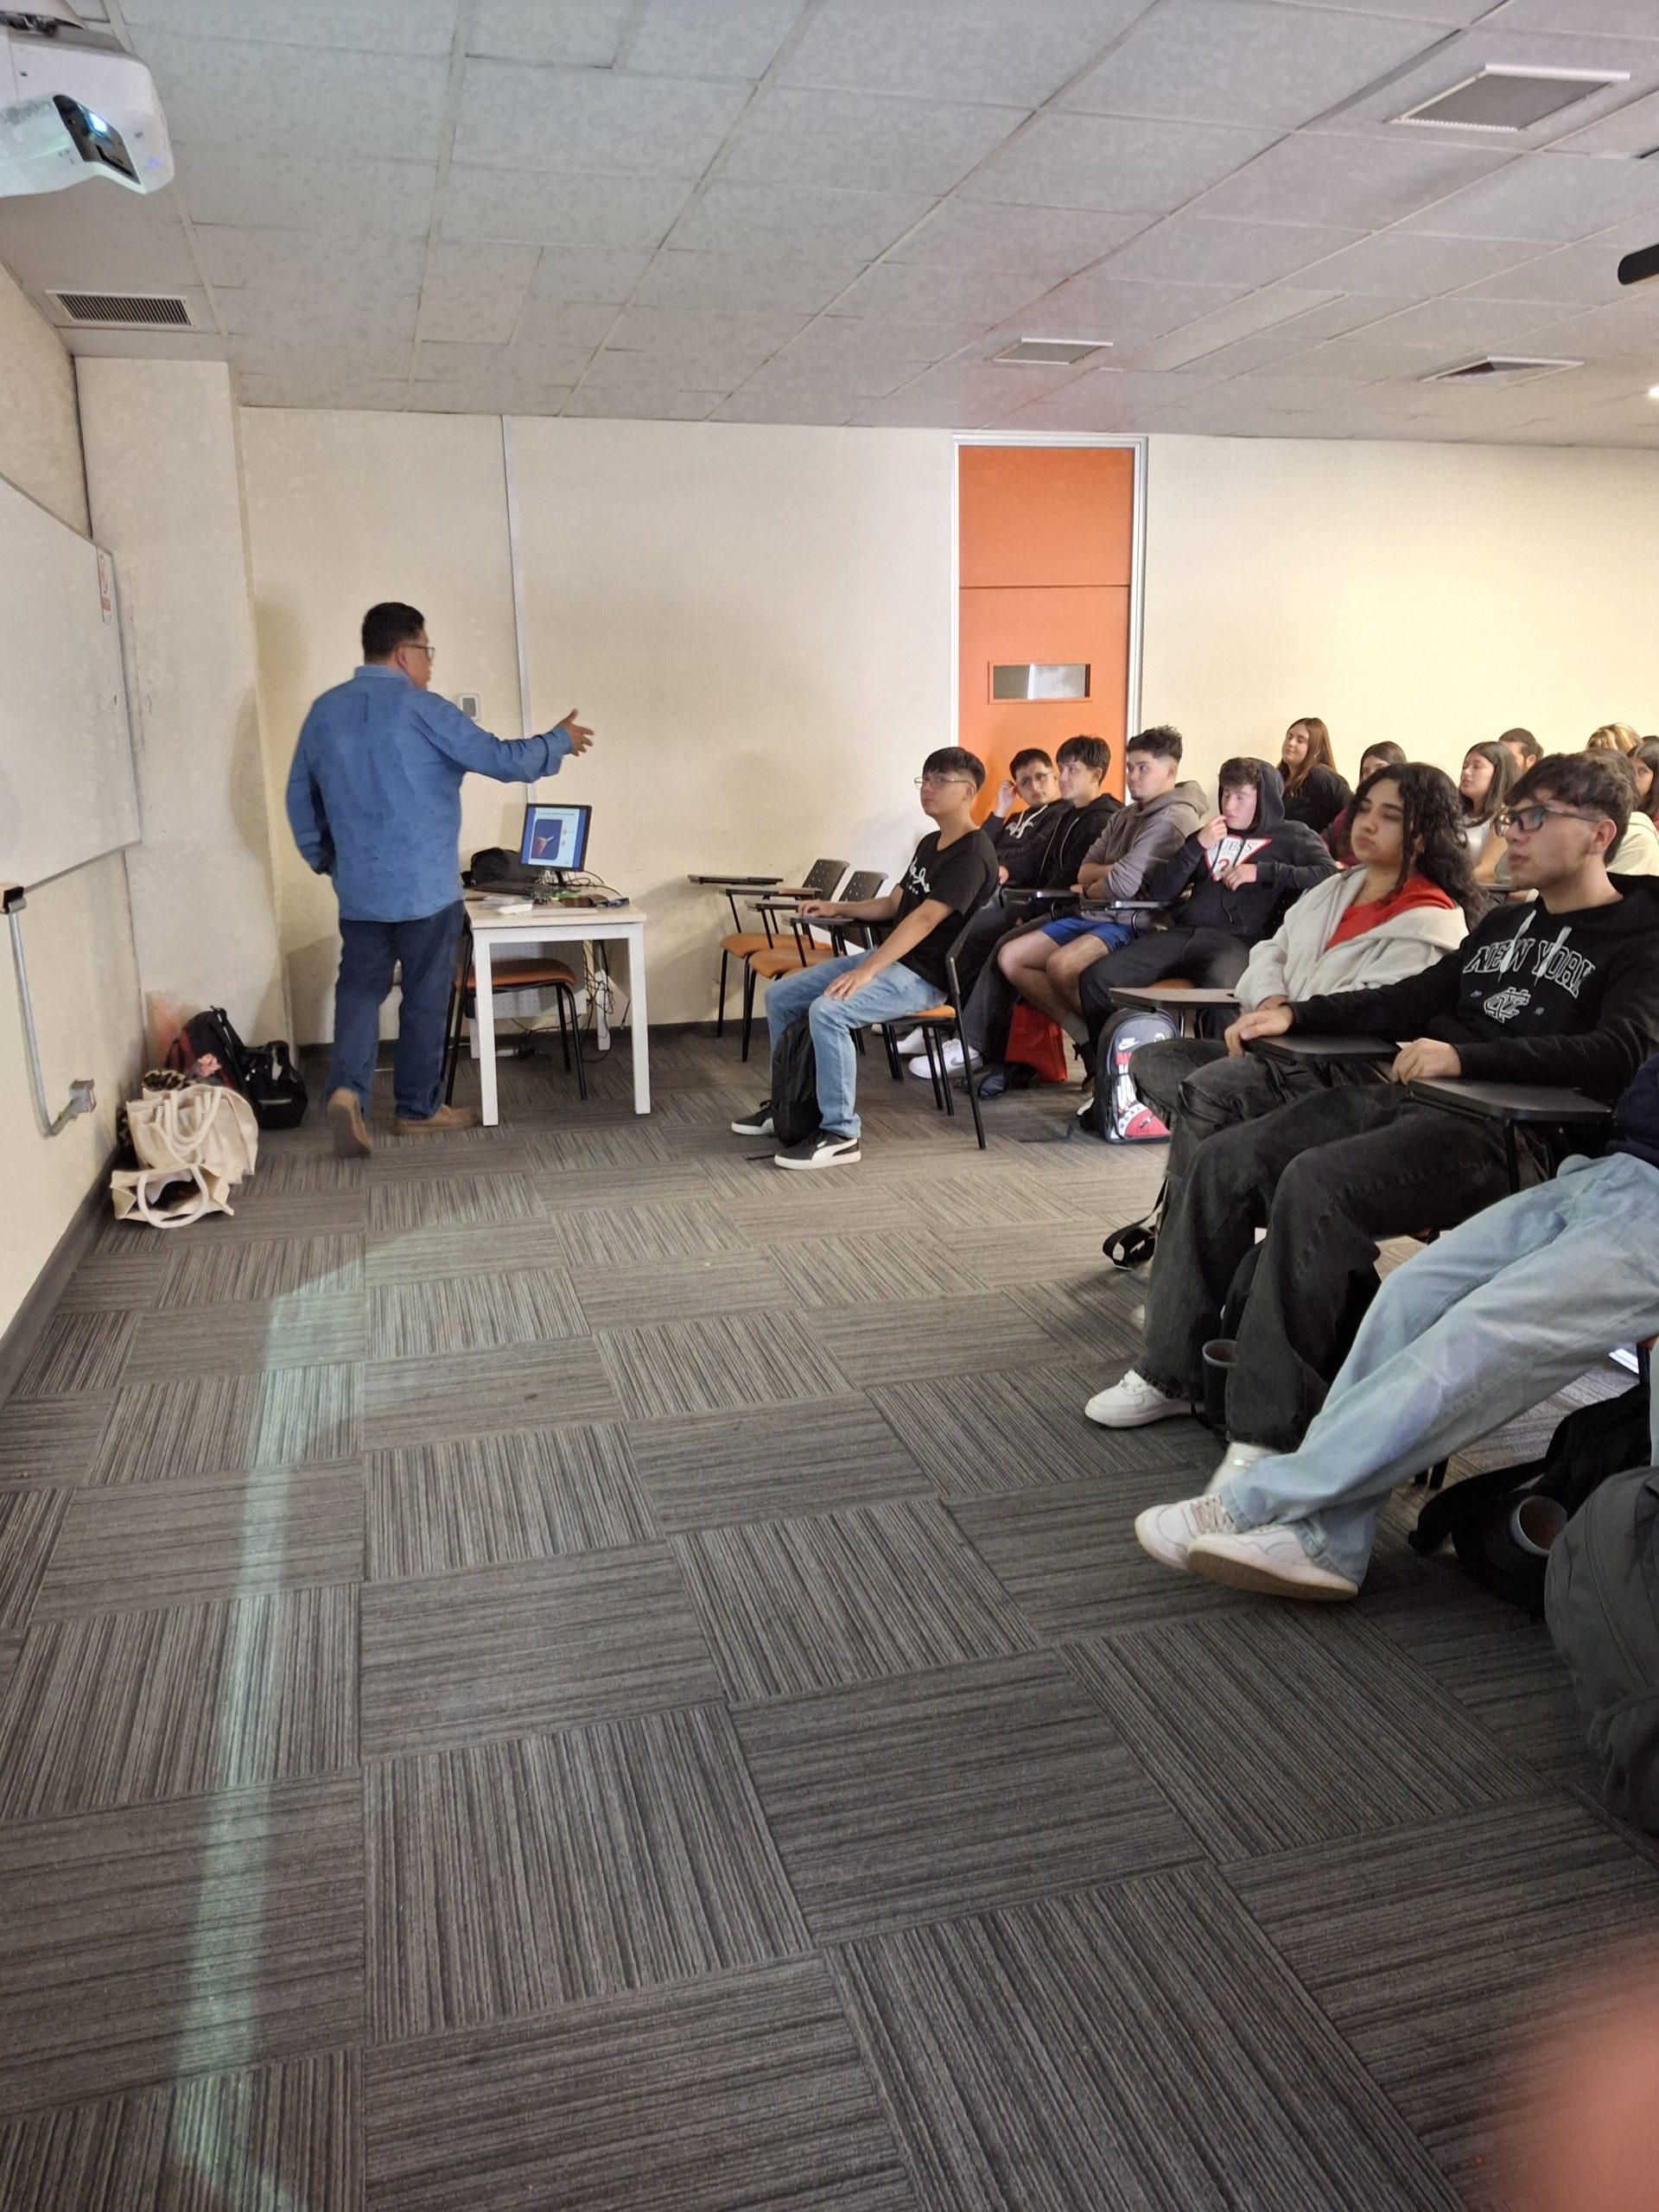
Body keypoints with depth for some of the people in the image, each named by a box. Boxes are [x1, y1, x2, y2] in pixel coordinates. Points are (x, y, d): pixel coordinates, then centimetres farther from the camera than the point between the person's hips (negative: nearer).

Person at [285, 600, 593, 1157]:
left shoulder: (324, 710, 7)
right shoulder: (422, 710, -11)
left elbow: (299, 797, 12)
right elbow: (501, 759, -12)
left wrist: (323, 859, 23)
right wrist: (559, 741, 4)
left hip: (358, 889, 5)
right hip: (426, 886, -5)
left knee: (360, 988, 11)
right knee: (425, 996, 7)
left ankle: (347, 1090, -10)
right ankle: (416, 1108, 16)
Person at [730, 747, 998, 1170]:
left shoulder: (973, 854, -16)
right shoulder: (930, 844, 16)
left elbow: (925, 918, -25)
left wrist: (866, 971, -31)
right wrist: (835, 909, 10)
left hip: (922, 976, -10)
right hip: (887, 957, 10)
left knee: (828, 1011, -32)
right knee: (780, 995, 7)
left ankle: (839, 1134, -23)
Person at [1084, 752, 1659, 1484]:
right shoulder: (1505, 924, 25)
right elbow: (1411, 1000, 26)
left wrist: (1465, 1055, -28)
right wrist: (1295, 1015, 13)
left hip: (1499, 1130, -8)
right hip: (1399, 1094, 8)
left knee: (1314, 1184, -33)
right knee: (1223, 1159, -9)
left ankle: (1269, 1431, -27)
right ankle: (1168, 1370, 0)